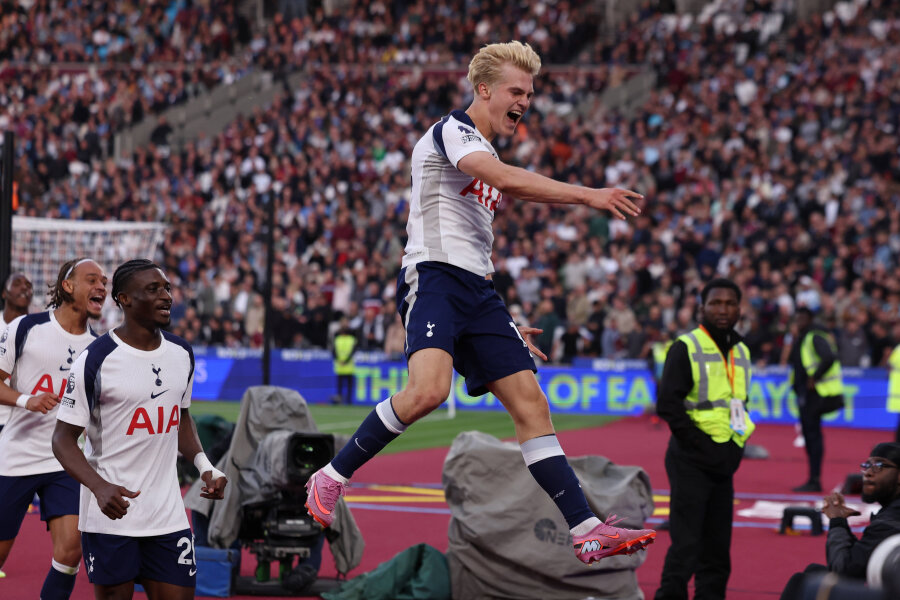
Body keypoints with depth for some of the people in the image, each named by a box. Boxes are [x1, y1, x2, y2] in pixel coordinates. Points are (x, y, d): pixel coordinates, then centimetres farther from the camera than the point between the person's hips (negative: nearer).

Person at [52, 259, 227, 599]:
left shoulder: (181, 354, 8)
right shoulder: (97, 360, -11)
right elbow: (64, 438, -9)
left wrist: (204, 465, 6)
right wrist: (100, 487, -26)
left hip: (168, 515, 5)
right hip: (111, 517, -5)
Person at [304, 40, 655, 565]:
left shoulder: (487, 157, 26)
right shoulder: (452, 131, -2)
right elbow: (507, 179, -22)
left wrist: (505, 324, 27)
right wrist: (587, 195, -25)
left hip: (477, 291, 9)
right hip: (432, 278, -9)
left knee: (531, 404, -2)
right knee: (429, 389, -31)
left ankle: (586, 531, -8)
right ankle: (331, 478, -13)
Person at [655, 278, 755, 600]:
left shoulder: (741, 353, 14)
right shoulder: (686, 348, -7)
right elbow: (668, 404, -13)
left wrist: (736, 445, 9)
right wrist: (700, 443, -16)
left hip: (724, 464, 7)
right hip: (691, 462, -7)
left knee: (717, 547, 10)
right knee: (686, 543, -10)